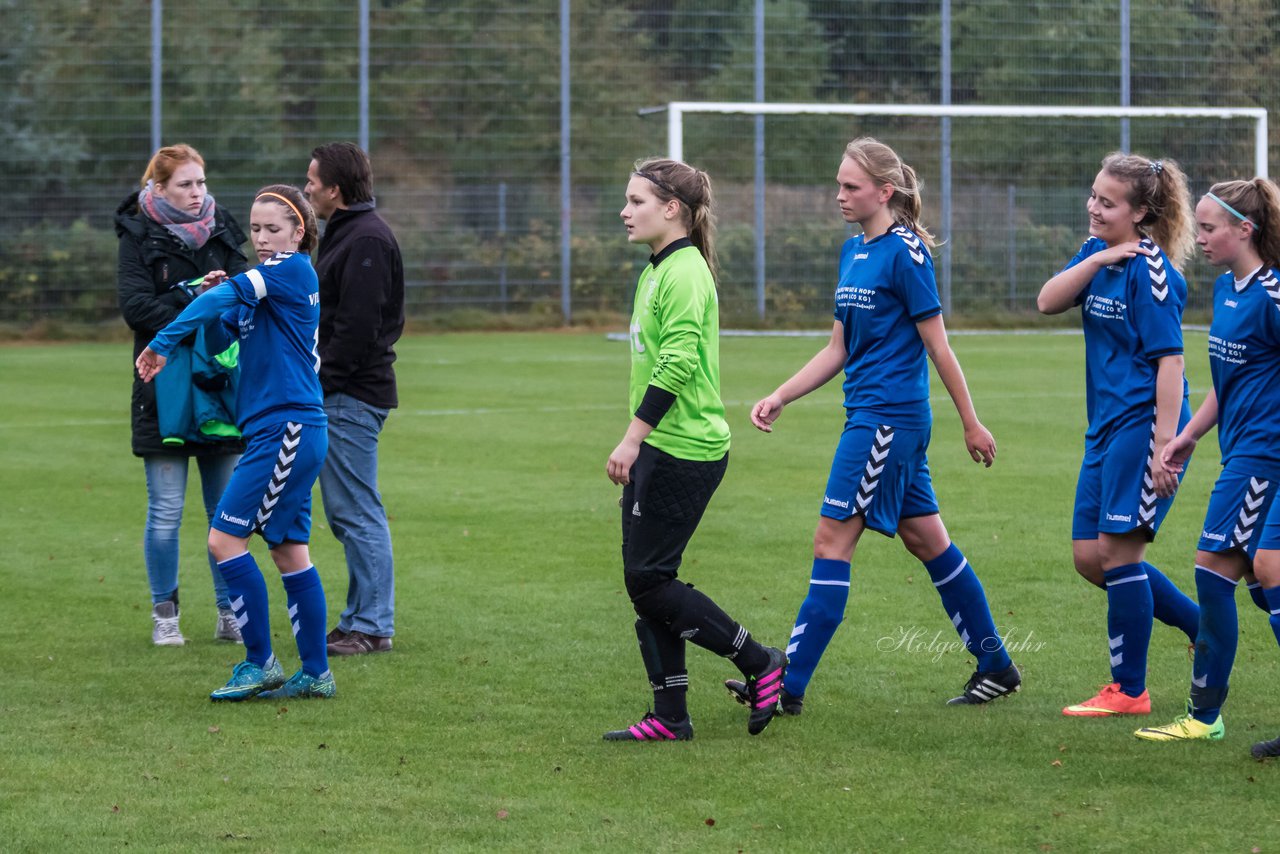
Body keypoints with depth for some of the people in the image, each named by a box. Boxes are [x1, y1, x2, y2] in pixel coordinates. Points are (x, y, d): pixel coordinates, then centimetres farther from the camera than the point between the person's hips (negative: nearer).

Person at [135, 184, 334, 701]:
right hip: (291, 431, 10)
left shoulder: (294, 269, -10)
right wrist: (216, 297, 1)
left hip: (288, 430, -10)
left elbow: (229, 296, -22)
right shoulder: (269, 283, 18)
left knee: (226, 537, -10)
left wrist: (163, 343, -26)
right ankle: (316, 674, 14)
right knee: (289, 550, 11)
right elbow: (223, 333, 21)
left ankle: (260, 663, -6)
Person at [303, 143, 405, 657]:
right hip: (338, 394, 11)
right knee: (346, 513, 14)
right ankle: (363, 619, 19)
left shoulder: (366, 239, -16)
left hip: (352, 396, -11)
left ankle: (372, 627, -4)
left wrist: (323, 380, -18)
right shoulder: (346, 234, 18)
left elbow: (358, 325, -23)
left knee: (357, 513, -7)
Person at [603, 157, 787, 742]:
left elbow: (676, 362, -23)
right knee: (645, 580, 8)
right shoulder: (656, 271, 16)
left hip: (684, 451, -10)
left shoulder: (684, 272, -15)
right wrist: (637, 444, 24)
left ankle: (761, 665, 2)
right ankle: (669, 717, 12)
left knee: (648, 579, -8)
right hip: (658, 449, 10)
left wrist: (632, 439, -25)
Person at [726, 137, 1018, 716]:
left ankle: (790, 684, -8)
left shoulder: (905, 252, -13)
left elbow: (937, 346, -11)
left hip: (888, 419, -9)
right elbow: (838, 349, 18)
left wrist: (972, 424, -7)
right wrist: (778, 398, 11)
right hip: (870, 416, 9)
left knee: (832, 540, -9)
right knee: (927, 540, 13)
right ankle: (995, 667, 20)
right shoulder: (853, 251, 13)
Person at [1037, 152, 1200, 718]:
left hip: (1143, 423, -9)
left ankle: (1129, 691, 5)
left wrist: (1165, 446, -21)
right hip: (1106, 428, 9)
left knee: (1119, 552, -6)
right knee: (1089, 557, 9)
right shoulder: (1097, 254, 11)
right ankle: (1206, 628, 22)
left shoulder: (1149, 269, -14)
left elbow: (1170, 359, -17)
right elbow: (1048, 302, -2)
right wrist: (1097, 259, -15)